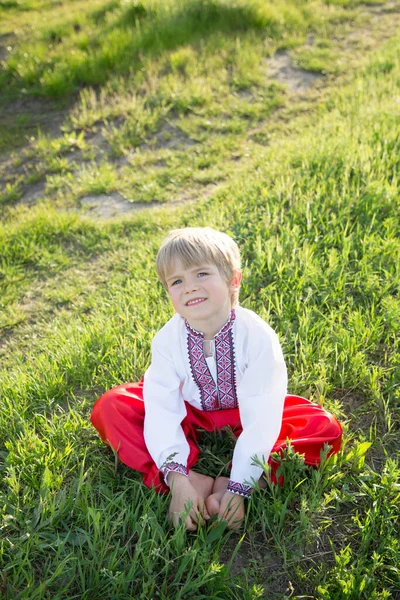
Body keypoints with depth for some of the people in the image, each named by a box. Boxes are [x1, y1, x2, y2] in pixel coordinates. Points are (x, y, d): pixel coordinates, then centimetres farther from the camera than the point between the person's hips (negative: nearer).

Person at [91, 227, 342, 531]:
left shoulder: (258, 336, -27)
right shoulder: (167, 340, -20)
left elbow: (260, 420, -28)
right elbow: (161, 409, -26)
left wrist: (238, 488, -32)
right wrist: (177, 479, -37)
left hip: (244, 417, -1)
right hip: (190, 416, 1)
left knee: (326, 428, -24)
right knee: (109, 407, -21)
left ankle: (227, 483, -28)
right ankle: (193, 480, -28)